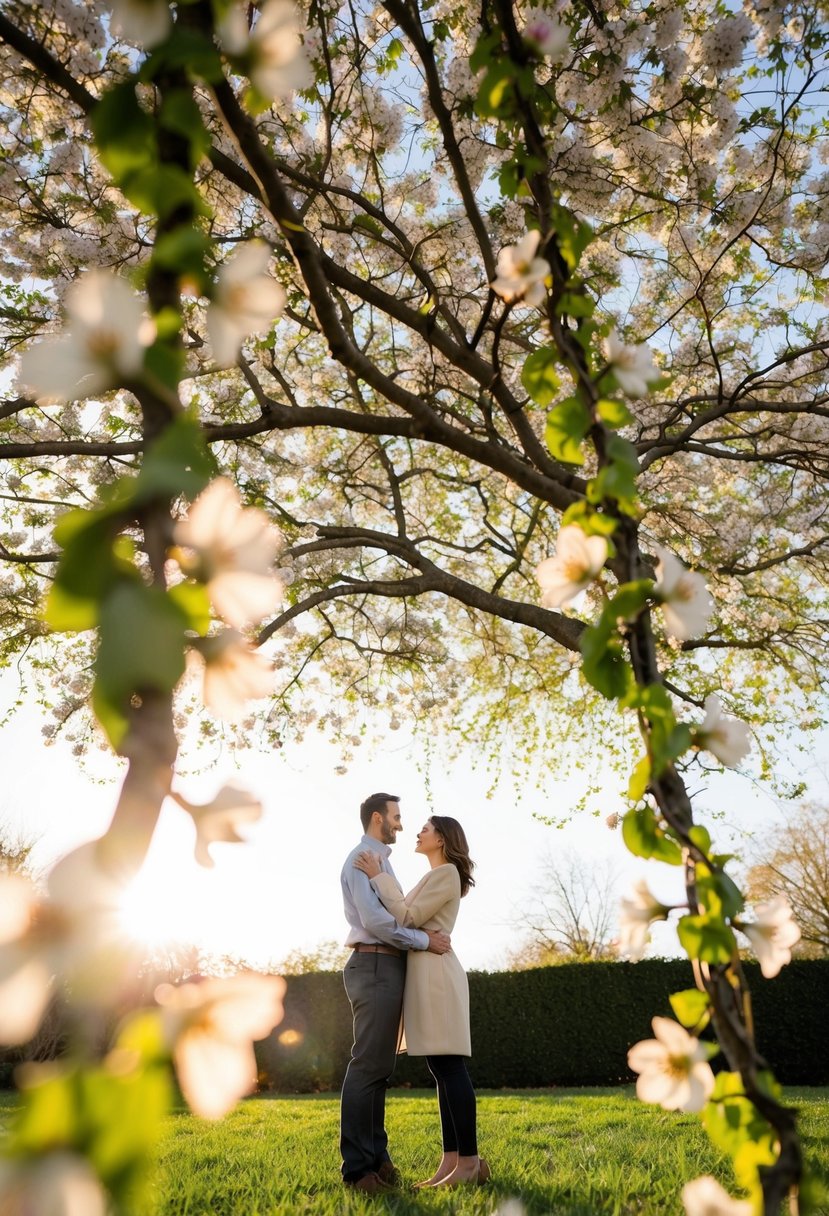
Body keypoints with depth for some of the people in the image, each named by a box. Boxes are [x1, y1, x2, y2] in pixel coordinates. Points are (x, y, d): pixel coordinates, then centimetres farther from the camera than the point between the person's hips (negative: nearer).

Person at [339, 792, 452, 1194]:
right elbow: (374, 919, -21)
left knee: (380, 1066, 13)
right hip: (375, 967, -10)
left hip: (387, 968, 10)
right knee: (368, 1065, -6)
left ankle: (376, 1156, 20)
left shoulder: (380, 861, 21)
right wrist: (424, 940, -15)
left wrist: (427, 935, 5)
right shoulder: (362, 858, -10)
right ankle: (357, 1167, 0)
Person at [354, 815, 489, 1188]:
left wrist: (379, 876, -10)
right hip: (427, 974, 10)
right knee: (443, 1071, 9)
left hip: (436, 973, -10)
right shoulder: (436, 877, 22)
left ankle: (469, 1161, -2)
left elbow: (407, 917, -14)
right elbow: (410, 918, 19)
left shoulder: (446, 873, -8)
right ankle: (451, 1160, 12)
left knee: (450, 1068, -7)